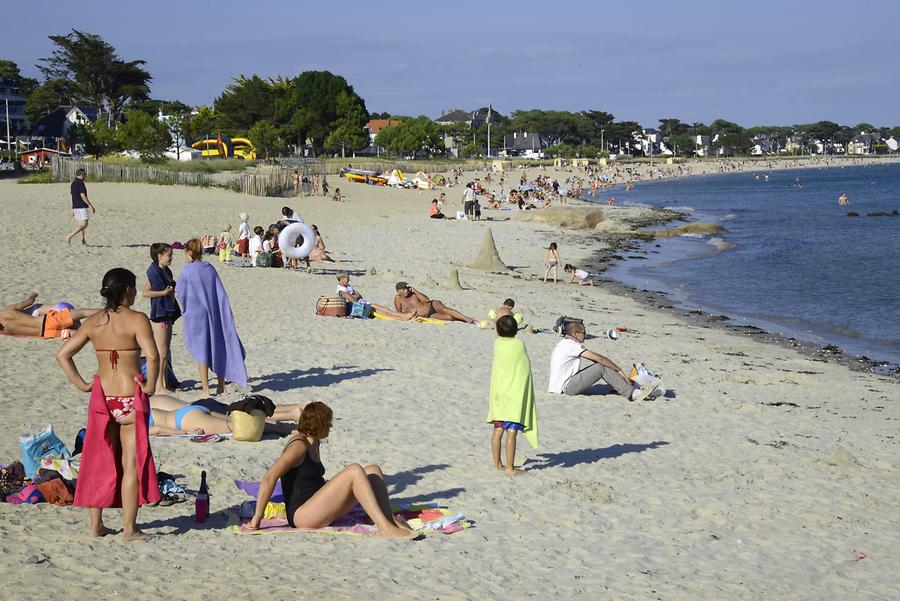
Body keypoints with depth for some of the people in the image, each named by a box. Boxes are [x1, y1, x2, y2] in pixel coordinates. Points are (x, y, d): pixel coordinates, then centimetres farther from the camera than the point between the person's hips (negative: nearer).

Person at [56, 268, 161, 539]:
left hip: (102, 395, 5)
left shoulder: (93, 321, 6)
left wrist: (81, 384, 8)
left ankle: (96, 525, 20)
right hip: (130, 396, -5)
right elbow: (152, 356, -24)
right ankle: (129, 528, 3)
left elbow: (63, 354, 6)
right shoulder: (137, 320, -11)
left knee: (100, 460, 14)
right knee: (132, 463, 2)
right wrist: (150, 385, -11)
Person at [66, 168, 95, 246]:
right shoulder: (80, 183, -13)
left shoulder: (73, 183, 14)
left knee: (80, 225, 9)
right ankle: (69, 237, -19)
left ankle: (83, 241, 7)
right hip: (81, 207, -10)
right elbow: (82, 196, -19)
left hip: (75, 207, 10)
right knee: (84, 224, -12)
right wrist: (91, 206, -17)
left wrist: (73, 209, 21)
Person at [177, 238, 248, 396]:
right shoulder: (210, 268, 4)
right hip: (214, 314, 5)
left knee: (201, 350, 1)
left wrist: (185, 310, 14)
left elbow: (181, 294, -6)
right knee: (217, 346, 14)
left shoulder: (187, 270, -11)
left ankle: (206, 389, 3)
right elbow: (221, 294, 4)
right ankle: (221, 384, 19)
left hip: (196, 314, -5)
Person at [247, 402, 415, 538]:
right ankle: (385, 528, -32)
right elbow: (268, 478, -22)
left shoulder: (313, 443, 15)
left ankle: (390, 520, -18)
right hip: (301, 515, -10)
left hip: (321, 508, 10)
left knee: (373, 471, -2)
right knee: (355, 470, -25)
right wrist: (257, 518, -22)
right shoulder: (299, 446, -14)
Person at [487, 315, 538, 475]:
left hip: (499, 394, 5)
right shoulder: (519, 344, -10)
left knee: (498, 430, 13)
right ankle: (510, 467, -5)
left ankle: (497, 463, 21)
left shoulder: (497, 344, -1)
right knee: (511, 432, -5)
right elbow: (526, 366, -3)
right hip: (516, 394, -5)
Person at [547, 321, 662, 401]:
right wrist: (619, 370, -13)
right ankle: (633, 393, -13)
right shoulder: (570, 345, -16)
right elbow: (599, 358, -17)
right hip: (566, 388, -10)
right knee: (602, 367, -14)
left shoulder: (564, 343, 15)